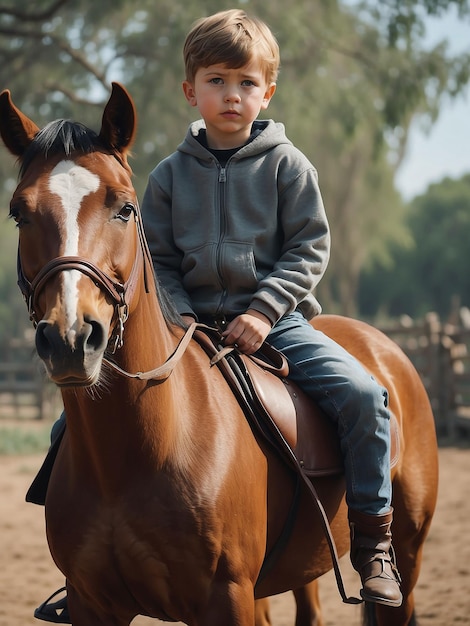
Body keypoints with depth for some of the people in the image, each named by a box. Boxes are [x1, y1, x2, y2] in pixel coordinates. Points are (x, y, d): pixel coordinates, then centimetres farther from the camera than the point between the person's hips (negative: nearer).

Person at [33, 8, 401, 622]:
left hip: (275, 321, -2)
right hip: (192, 327, 2)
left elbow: (310, 249, -3)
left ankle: (372, 540, -12)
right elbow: (158, 261, 9)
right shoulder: (170, 176, 6)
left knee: (361, 393, -26)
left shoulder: (287, 165, 0)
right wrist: (177, 317, -10)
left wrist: (265, 309, -17)